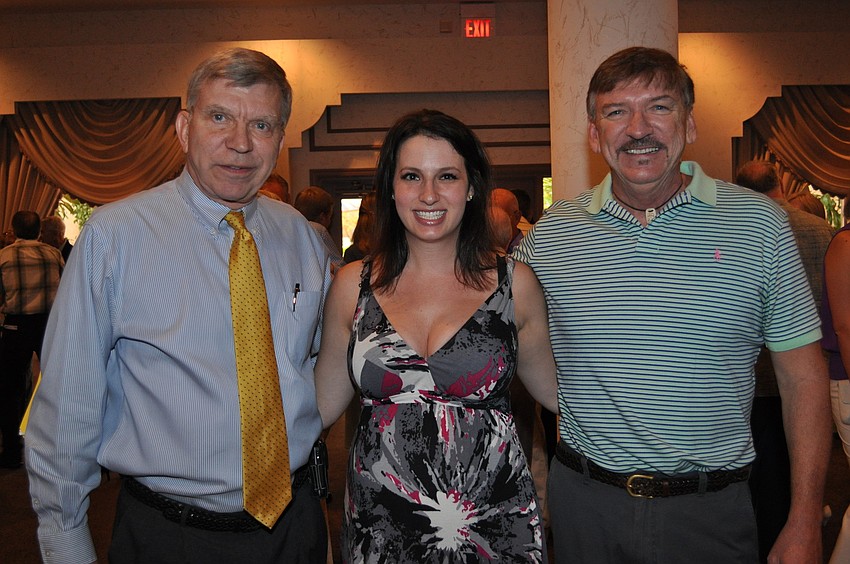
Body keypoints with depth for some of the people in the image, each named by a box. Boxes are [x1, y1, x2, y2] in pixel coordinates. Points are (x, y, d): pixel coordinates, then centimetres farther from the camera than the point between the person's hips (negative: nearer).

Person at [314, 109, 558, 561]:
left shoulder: (514, 283, -4)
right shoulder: (352, 285, -1)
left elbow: (556, 390, 6)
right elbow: (322, 405, 6)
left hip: (496, 523, 0)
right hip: (379, 524, 1)